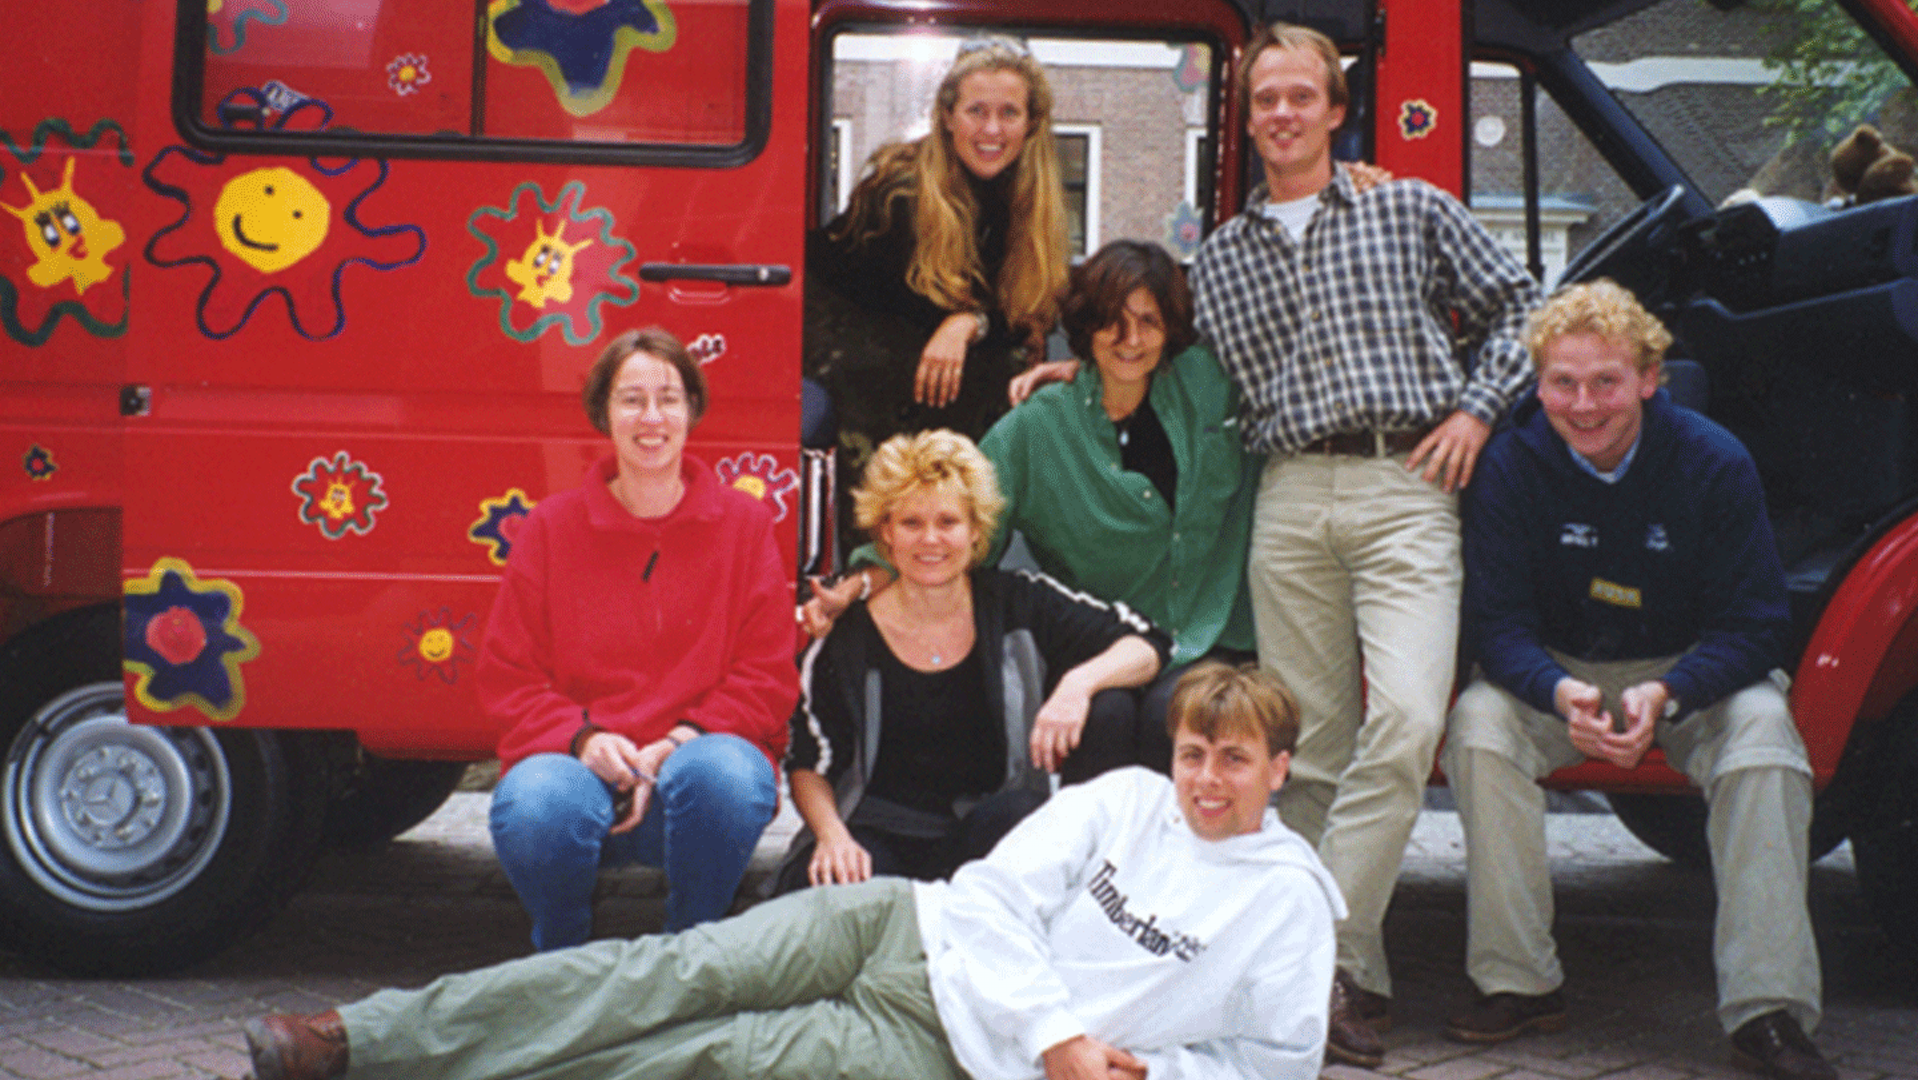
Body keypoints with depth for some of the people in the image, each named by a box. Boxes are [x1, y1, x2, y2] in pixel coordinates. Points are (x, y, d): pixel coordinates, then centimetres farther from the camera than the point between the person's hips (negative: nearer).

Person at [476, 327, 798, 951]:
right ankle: (562, 965, 1)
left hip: (699, 751, 0)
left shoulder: (744, 523, 9)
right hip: (578, 763, 0)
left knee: (724, 774, -36)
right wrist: (583, 737, -12)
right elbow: (507, 678, 8)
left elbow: (767, 678, 4)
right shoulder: (551, 527, 10)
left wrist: (678, 745, -11)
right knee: (534, 807, -34)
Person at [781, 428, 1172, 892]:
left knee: (1109, 712, -23)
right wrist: (831, 833, -16)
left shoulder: (1020, 604, 1)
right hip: (885, 831, 0)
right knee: (815, 888, -36)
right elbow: (809, 763, 4)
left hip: (992, 835, 1)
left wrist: (1081, 681, -24)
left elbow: (1147, 645, -3)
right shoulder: (846, 637, -1)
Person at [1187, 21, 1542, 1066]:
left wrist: (1476, 409, 3)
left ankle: (1329, 959, -12)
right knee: (1313, 746, 0)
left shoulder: (1414, 210, 13)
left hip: (1405, 487, -2)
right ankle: (1355, 980, 8)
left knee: (1404, 722, -19)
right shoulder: (1218, 257, 19)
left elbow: (1514, 306, 16)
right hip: (1291, 499, 2)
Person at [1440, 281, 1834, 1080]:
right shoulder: (1512, 466, -14)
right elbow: (1496, 623, -16)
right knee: (1478, 723, -29)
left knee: (1764, 734, -31)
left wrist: (1666, 696, -34)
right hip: (1561, 674, 1)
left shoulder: (1714, 463, -16)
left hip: (1696, 673, 0)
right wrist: (1562, 694, -38)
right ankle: (1518, 984, -19)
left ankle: (1767, 1010, -27)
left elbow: (1756, 624, -14)